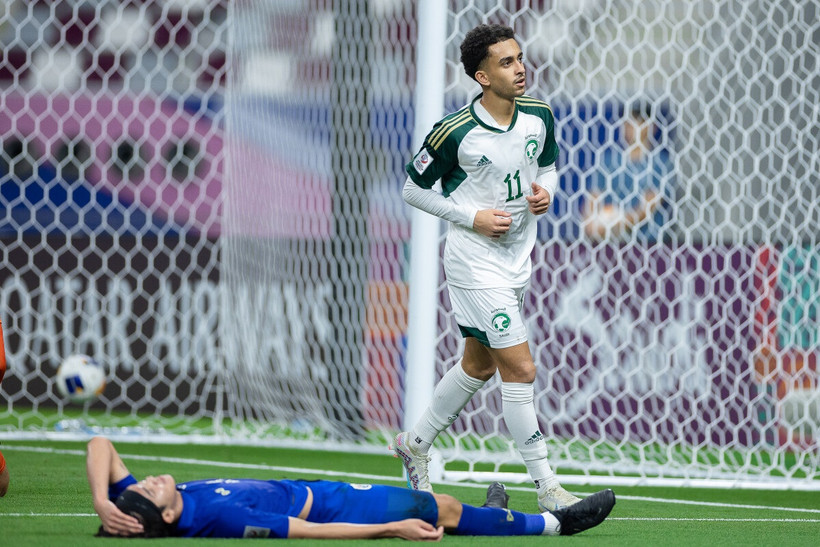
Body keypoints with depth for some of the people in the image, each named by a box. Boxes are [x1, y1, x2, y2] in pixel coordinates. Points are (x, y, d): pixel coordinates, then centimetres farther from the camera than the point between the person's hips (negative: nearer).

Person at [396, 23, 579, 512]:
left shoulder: (540, 116, -2)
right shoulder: (455, 132, -19)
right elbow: (413, 188, -6)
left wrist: (545, 192, -7)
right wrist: (472, 217, -16)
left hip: (516, 260, 7)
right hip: (475, 264, -7)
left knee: (479, 366, 19)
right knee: (521, 370, -10)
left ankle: (415, 444, 39)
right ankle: (547, 487, -5)